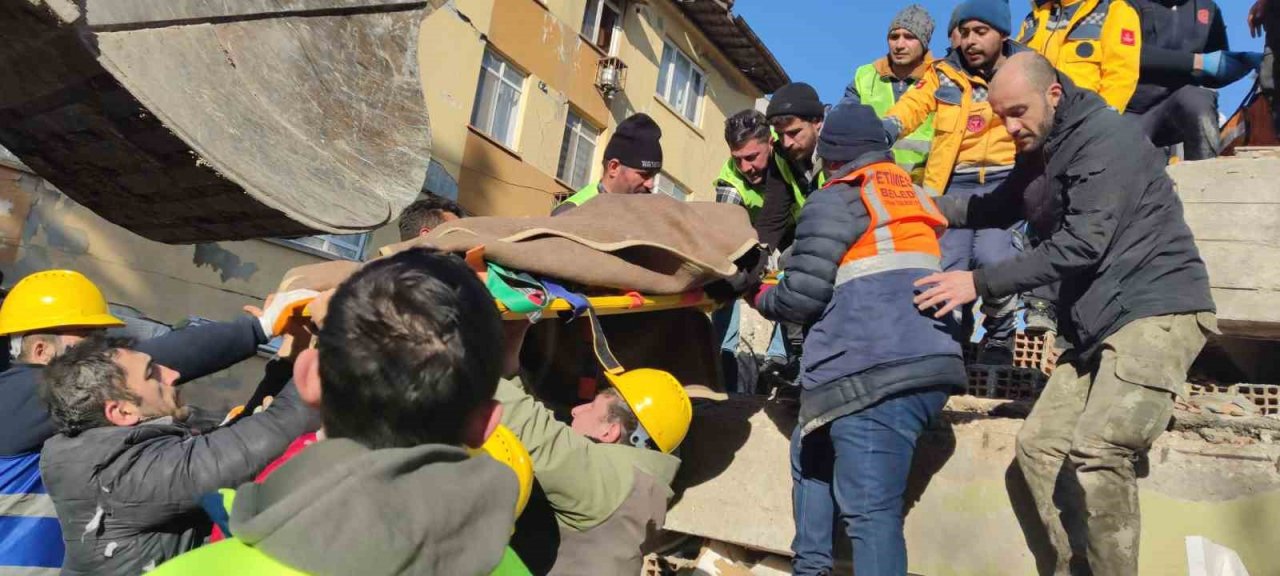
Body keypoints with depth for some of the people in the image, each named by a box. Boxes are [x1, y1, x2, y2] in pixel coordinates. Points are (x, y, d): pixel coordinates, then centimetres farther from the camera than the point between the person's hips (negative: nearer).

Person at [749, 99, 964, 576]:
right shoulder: (914, 195, 23)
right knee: (812, 454, 22)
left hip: (877, 374, -9)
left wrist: (761, 298, 15)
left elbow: (802, 296, -6)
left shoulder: (835, 201, 0)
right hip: (924, 362, 9)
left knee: (869, 510, -10)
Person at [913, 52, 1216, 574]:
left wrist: (980, 282, -20)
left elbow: (1082, 243, -21)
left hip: (1158, 310, -9)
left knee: (1097, 454, -22)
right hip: (1101, 320, 10)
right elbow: (999, 209, 27)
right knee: (1039, 443, 4)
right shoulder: (1043, 152, 15)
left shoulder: (1104, 136, -12)